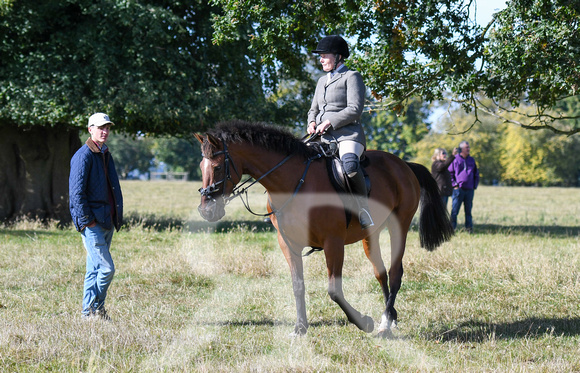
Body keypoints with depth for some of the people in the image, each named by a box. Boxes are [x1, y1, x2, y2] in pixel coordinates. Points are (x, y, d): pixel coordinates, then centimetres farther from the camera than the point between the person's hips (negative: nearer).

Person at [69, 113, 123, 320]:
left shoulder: (105, 155, 17)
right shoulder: (84, 155, -11)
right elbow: (76, 191, -15)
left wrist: (117, 217, 17)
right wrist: (86, 220, -18)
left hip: (107, 222, 9)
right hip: (92, 223, -9)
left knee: (95, 269, 11)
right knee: (106, 268, -12)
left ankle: (90, 312, 17)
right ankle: (92, 310, 0)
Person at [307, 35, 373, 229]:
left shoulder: (352, 77, 2)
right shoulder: (322, 81, 25)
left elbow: (354, 109, -9)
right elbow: (313, 109, 29)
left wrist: (329, 123, -15)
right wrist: (312, 123, 6)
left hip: (348, 135, -8)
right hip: (323, 138, 8)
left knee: (350, 164, -37)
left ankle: (364, 211, -28)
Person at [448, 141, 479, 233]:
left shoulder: (471, 160, 14)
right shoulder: (455, 159, 0)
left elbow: (476, 174, 19)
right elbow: (449, 173, 2)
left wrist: (475, 186, 9)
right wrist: (454, 185, -7)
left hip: (469, 190, 4)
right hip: (458, 189, -4)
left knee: (468, 210, 7)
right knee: (454, 210, -5)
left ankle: (469, 228, 10)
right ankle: (452, 228, -2)